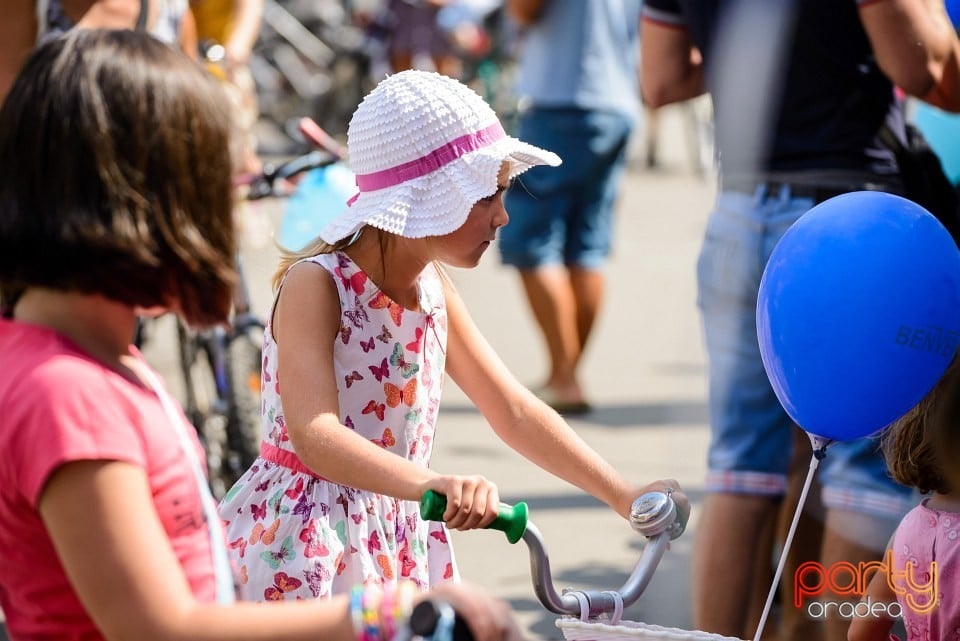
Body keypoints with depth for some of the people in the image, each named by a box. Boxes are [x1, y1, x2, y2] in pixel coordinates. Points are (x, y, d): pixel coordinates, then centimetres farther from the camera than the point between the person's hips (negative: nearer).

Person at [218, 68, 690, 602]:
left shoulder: (433, 288, 4)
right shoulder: (316, 285, -19)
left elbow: (513, 412, 10)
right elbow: (314, 436, -33)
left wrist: (626, 497, 5)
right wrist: (433, 485, -48)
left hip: (399, 546, 7)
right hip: (303, 553, -7)